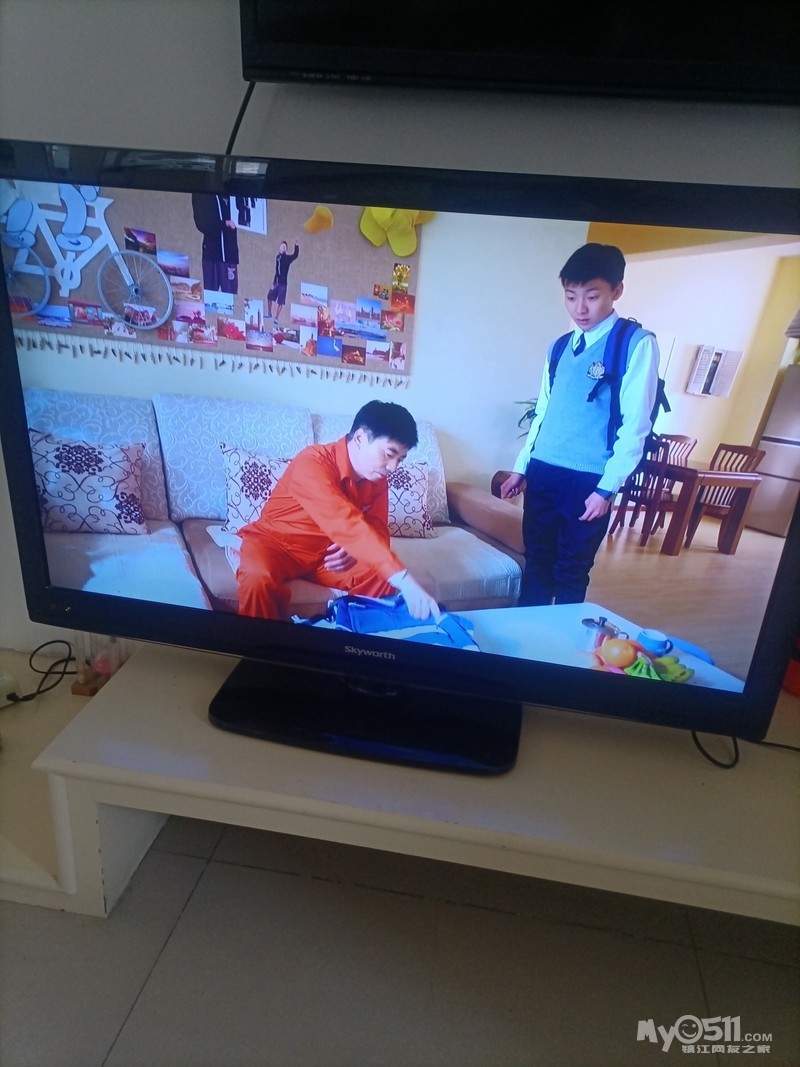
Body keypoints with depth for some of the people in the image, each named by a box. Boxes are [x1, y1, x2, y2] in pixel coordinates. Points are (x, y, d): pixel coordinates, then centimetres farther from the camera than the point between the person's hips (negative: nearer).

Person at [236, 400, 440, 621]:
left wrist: (357, 550, -32)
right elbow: (345, 524, -41)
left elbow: (377, 530, -5)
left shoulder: (377, 480, -4)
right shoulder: (312, 463, -29)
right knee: (258, 579, -37)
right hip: (277, 542, -5)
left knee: (384, 577, -18)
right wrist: (405, 580, -50)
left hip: (329, 553, 6)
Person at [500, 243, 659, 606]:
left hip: (588, 481, -5)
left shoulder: (638, 344, -7)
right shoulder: (559, 347, 11)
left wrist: (607, 487, -14)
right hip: (543, 473, 5)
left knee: (571, 575, 5)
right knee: (536, 566, 12)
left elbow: (635, 425, -11)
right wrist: (520, 467, 17)